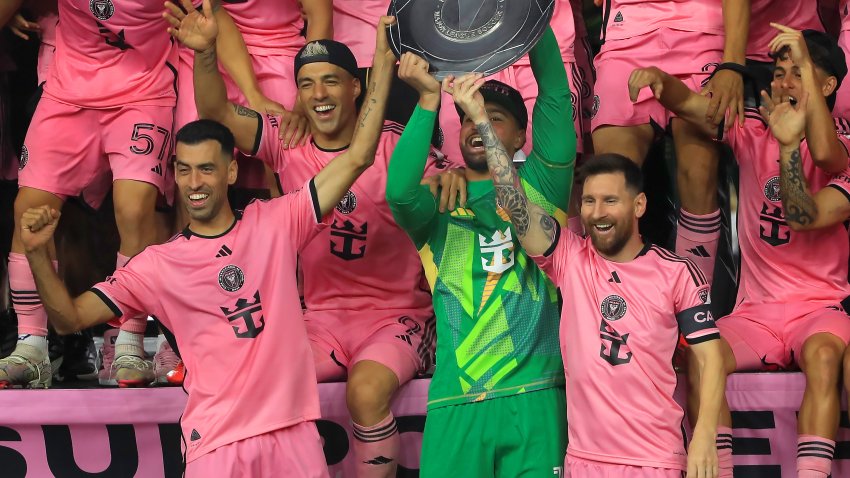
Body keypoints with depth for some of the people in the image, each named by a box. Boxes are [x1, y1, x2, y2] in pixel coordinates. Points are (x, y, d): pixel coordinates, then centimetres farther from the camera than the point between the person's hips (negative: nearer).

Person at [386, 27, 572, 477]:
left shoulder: (538, 187, 13)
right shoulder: (437, 203, 12)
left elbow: (556, 97, 2)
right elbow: (398, 190, -11)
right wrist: (429, 98, -15)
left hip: (532, 398, 0)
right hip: (455, 403, 1)